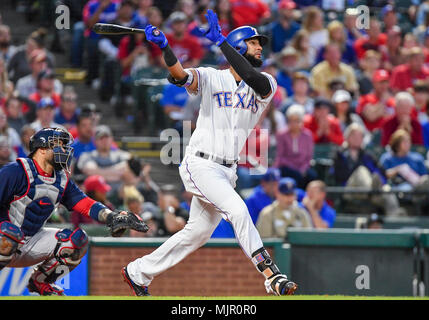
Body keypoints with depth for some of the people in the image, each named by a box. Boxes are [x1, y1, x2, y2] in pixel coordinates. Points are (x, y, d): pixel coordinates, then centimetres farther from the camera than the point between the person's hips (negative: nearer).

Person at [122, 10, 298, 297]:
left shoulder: (266, 85, 3)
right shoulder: (211, 78, -3)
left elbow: (254, 80, -20)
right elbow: (180, 76, -21)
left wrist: (220, 41, -24)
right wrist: (165, 47, -40)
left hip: (227, 171, 6)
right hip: (200, 164, -6)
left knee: (198, 233, 13)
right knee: (237, 209, -26)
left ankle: (138, 272, 27)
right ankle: (271, 276, -29)